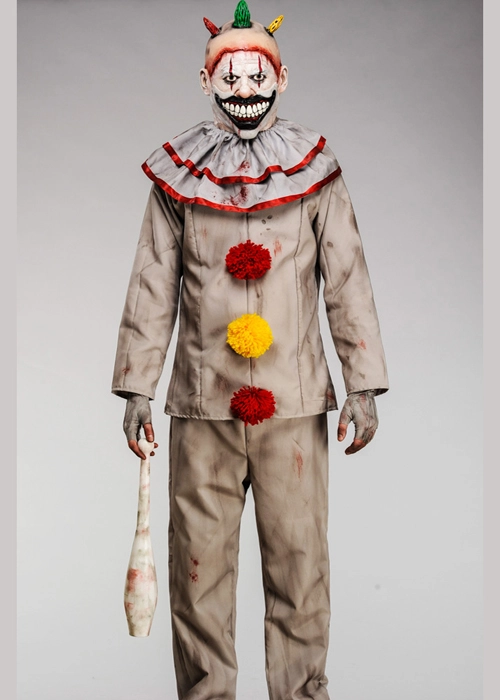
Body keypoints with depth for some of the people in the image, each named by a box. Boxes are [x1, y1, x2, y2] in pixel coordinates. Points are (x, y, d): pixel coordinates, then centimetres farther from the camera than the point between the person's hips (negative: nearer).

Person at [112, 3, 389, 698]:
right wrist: (136, 388, 4)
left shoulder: (313, 170, 7)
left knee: (299, 556, 5)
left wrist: (363, 385, 1)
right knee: (199, 558, 5)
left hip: (294, 402, 0)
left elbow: (348, 281, 6)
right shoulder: (179, 174, 8)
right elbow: (152, 287, 9)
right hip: (202, 404, 1)